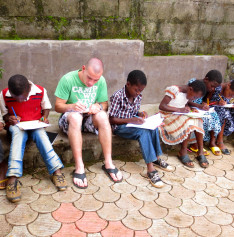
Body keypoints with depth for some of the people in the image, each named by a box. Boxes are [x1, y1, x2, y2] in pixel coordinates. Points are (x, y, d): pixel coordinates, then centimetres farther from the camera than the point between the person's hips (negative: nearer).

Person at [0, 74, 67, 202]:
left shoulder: (40, 91, -10)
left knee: (40, 132, -34)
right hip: (16, 125, 0)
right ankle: (13, 177, -45)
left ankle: (56, 171, -38)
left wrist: (45, 117, -12)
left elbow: (46, 107, 8)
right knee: (19, 134, -35)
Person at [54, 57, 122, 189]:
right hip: (69, 118, -2)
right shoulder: (68, 79, -13)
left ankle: (108, 163, -25)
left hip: (90, 118, 3)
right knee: (75, 116, -38)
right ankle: (79, 167, -37)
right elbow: (58, 106, -11)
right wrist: (72, 106, -32)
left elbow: (105, 104, 3)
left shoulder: (101, 81, -3)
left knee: (102, 116, -31)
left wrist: (98, 106, -22)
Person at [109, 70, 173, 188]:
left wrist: (140, 114, -7)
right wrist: (130, 120, -28)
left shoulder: (138, 96, 3)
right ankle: (150, 169, -33)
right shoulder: (117, 96, -18)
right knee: (143, 131, -31)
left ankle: (156, 158, -5)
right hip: (119, 127, -7)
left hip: (132, 123, 7)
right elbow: (111, 119, -18)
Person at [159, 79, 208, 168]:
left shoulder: (187, 93, 5)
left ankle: (200, 152, -15)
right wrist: (179, 110, -28)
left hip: (182, 116, 8)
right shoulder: (174, 90, -18)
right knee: (188, 122, -30)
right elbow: (161, 106, -22)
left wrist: (187, 107, -6)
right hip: (168, 116, -8)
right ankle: (183, 152, -17)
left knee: (197, 120, -18)